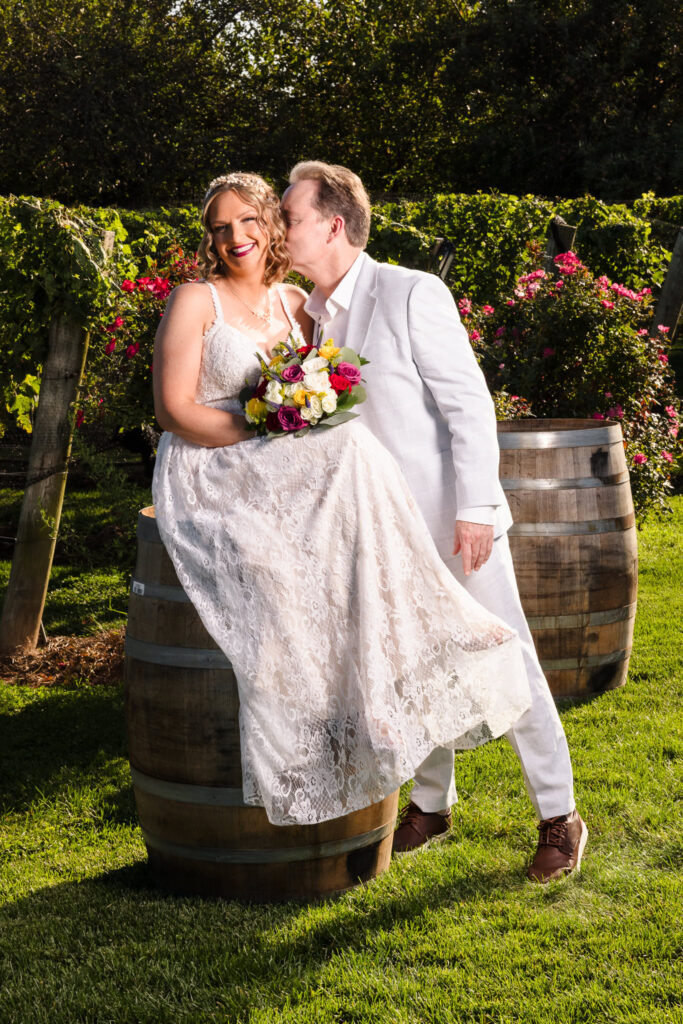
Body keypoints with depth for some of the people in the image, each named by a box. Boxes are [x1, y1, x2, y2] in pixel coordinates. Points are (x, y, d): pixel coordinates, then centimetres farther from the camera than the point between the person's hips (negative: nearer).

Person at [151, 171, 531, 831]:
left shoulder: (295, 303, 16)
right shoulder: (195, 302, -1)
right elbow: (174, 411, -9)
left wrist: (318, 419, -5)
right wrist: (268, 434, -18)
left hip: (288, 476, 5)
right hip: (205, 477, -5)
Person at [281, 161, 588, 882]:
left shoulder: (413, 294, -14)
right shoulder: (309, 316, 7)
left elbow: (469, 404, -16)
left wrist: (474, 512, -20)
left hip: (455, 521, -6)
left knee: (506, 667, 1)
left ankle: (559, 819, 14)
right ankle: (431, 804, 31)